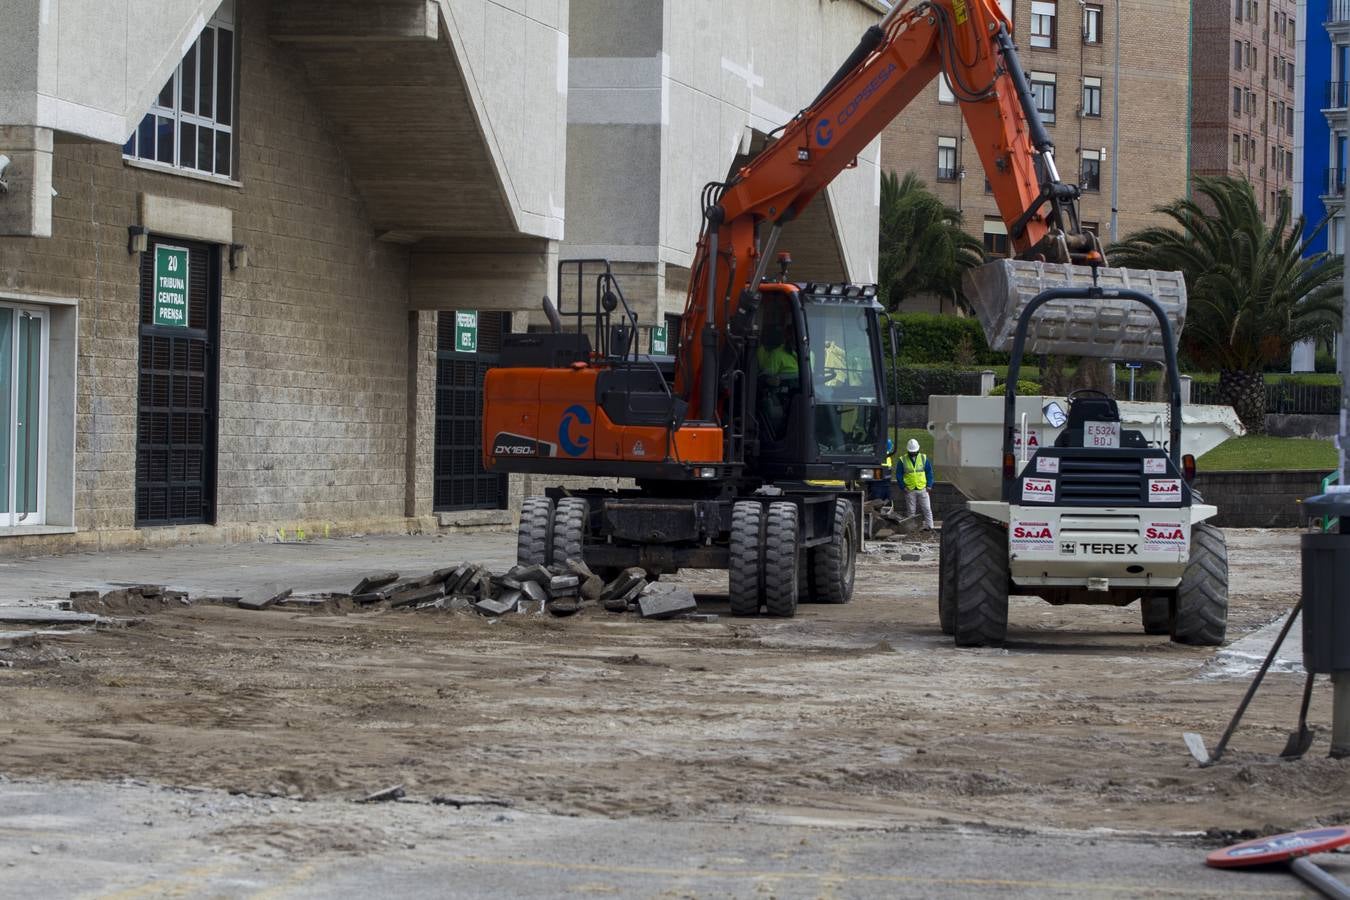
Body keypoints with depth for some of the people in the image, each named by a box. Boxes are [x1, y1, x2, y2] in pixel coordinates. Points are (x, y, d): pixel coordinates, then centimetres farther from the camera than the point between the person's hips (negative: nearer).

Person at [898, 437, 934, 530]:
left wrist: (929, 485, -1)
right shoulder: (903, 460, -1)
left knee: (927, 509, 0)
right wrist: (903, 486, -6)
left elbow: (929, 473, 7)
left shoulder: (924, 459, 3)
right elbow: (898, 475, 3)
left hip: (923, 489, 1)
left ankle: (930, 527, 5)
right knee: (910, 511, 4)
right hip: (910, 490, -1)